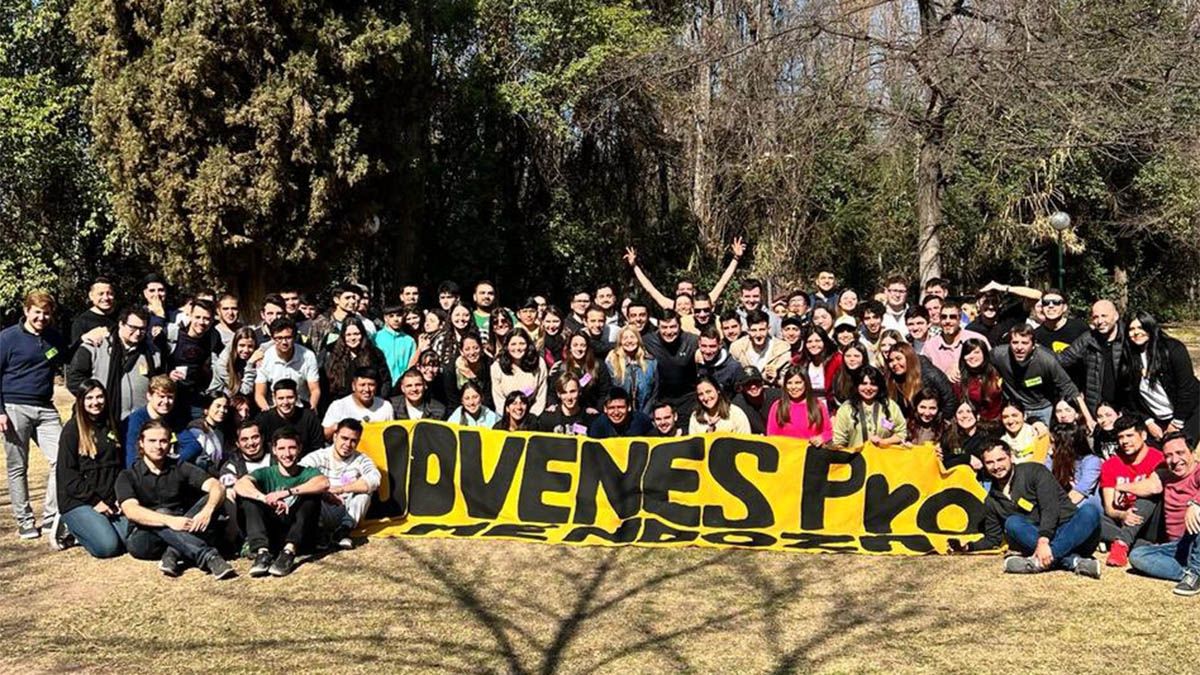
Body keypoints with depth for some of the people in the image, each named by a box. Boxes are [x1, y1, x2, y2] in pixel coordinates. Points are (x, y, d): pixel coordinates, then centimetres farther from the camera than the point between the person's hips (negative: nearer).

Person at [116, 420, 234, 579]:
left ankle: (173, 553, -34)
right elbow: (131, 510, -17)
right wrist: (169, 520, -35)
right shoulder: (127, 476, 3)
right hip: (143, 538, -2)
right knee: (161, 513, -33)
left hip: (183, 531, 2)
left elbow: (216, 486, -7)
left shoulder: (180, 469, 10)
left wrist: (207, 510, -31)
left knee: (209, 499, -19)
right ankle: (208, 556, -44)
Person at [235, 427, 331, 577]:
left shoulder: (307, 473, 8)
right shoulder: (266, 474, 10)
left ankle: (289, 551, -35)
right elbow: (240, 484, -14)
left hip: (300, 538, -1)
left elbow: (324, 483, -19)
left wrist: (286, 492, -30)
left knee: (312, 494, -20)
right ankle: (262, 551, -33)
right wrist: (268, 500, -32)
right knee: (248, 497, -14)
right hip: (271, 536, 1)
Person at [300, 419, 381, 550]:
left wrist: (340, 489, -24)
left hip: (347, 513, 3)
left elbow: (375, 479, -20)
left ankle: (344, 530, -27)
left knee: (364, 488, -21)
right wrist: (325, 494, -25)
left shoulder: (360, 460, 2)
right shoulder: (318, 457, -1)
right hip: (321, 513, -2)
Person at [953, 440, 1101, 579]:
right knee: (1012, 522, -24)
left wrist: (1043, 541, -32)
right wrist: (968, 547, 0)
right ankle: (1073, 560, -39)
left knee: (1090, 510, -33)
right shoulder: (991, 501, 12)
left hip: (1071, 534, -3)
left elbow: (1050, 508, -17)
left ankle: (1039, 562, -45)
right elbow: (993, 538, 19)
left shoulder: (1034, 471, -4)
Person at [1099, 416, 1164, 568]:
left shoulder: (1157, 459, -7)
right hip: (1123, 523, 3)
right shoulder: (1110, 465, 4)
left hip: (1150, 526, -3)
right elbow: (1109, 508, -3)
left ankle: (1122, 542, -39)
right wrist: (1122, 515, -25)